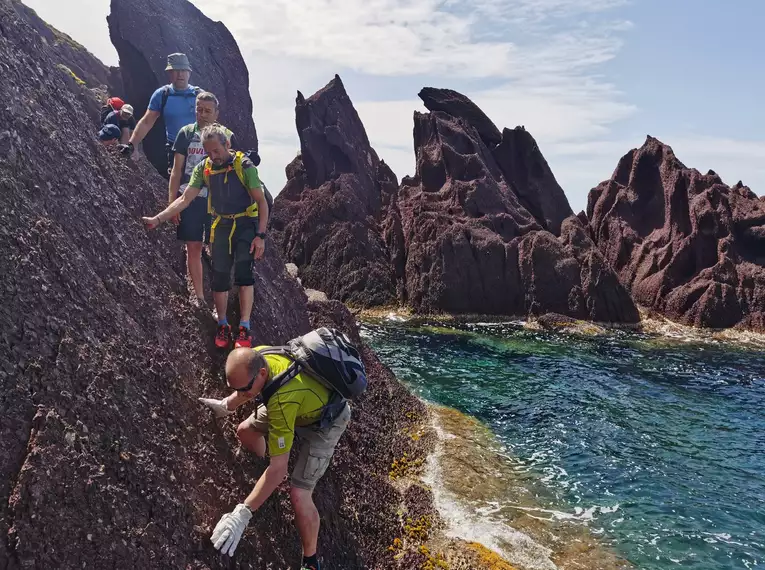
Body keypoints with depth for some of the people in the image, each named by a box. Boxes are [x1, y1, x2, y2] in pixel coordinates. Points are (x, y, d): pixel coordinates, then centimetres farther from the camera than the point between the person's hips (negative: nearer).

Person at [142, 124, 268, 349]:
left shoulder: (244, 166, -14)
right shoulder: (203, 168, -2)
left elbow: (262, 202, -11)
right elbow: (184, 199, -4)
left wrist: (261, 236, -16)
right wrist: (158, 219, -13)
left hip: (245, 225, -4)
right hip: (221, 227, 4)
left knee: (244, 274, -14)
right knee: (219, 277, 3)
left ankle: (244, 329, -8)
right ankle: (223, 326, 18)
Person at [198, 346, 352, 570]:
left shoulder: (284, 399, -45)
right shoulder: (255, 357, -25)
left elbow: (279, 469, -42)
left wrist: (242, 513, -42)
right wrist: (226, 405, 4)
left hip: (325, 421, -7)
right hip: (304, 400, 8)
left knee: (299, 494, -15)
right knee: (245, 431, 16)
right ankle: (261, 471, 48)